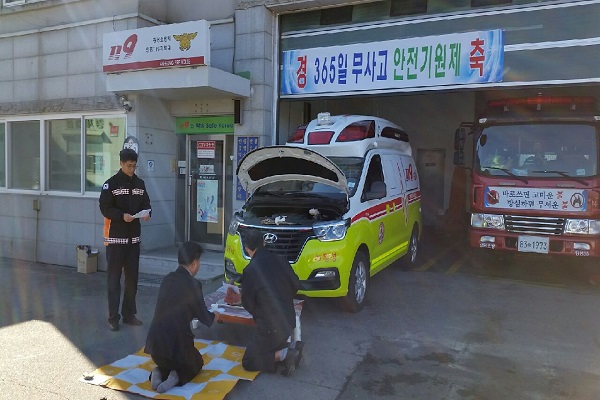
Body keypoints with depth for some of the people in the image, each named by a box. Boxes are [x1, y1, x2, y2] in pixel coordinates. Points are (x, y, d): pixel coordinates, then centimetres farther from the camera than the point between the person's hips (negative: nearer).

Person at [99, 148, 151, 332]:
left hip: (134, 237, 5)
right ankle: (113, 317, 9)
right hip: (115, 237, -5)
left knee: (132, 277, 12)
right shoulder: (111, 183, -6)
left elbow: (146, 203, 13)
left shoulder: (139, 183, 10)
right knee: (114, 278, 1)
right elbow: (105, 208, -10)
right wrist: (122, 216, -24)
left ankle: (129, 314, 24)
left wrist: (147, 213, -9)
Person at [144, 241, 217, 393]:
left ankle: (160, 373, 5)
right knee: (197, 363, 27)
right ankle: (177, 377, -2)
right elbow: (204, 317, -2)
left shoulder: (167, 279, 6)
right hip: (176, 343, -5)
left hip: (155, 342, 5)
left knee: (167, 362, 37)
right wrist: (214, 316, 22)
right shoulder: (193, 284, -13)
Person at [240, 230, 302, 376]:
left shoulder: (250, 270, -17)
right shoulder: (280, 260, -2)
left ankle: (283, 354, -11)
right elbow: (296, 285, 10)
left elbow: (247, 303, -7)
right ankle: (292, 350, 5)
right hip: (289, 319, 7)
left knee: (248, 362, 6)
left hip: (269, 325, -7)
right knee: (272, 347, 30)